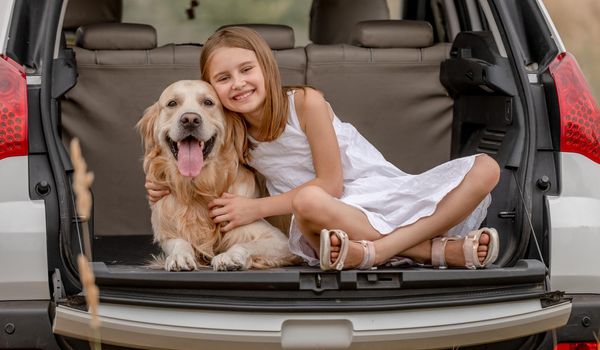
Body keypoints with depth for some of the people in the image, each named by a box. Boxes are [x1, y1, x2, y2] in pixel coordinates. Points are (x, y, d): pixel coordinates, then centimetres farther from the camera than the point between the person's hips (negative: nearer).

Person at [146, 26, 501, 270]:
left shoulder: (306, 102, -12)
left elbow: (331, 182, -12)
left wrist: (257, 208, -15)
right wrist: (171, 187, -1)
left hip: (385, 194, 0)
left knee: (486, 168, -21)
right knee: (308, 201, -39)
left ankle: (372, 251, -38)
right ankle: (440, 250, -32)